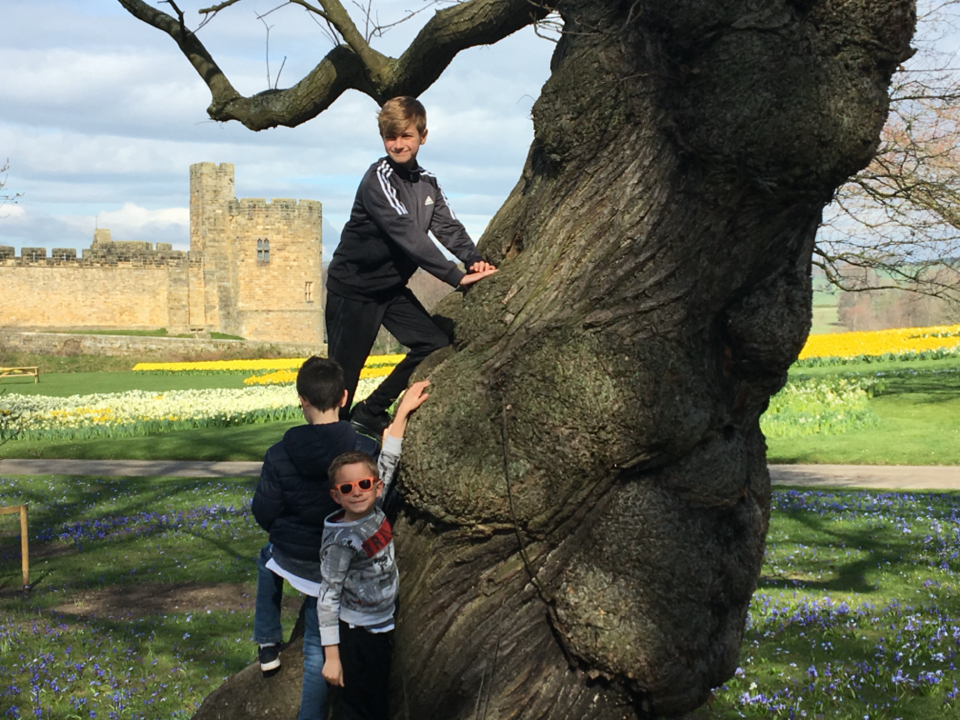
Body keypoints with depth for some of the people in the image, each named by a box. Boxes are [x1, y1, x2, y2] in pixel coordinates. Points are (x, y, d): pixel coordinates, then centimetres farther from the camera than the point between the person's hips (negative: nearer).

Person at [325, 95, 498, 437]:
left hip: (391, 287, 8)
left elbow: (448, 226, -6)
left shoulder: (426, 183, 5)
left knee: (434, 344, 2)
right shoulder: (378, 179, -22)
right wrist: (456, 277, -36)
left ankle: (369, 413, 13)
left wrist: (474, 259, -27)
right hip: (353, 289, -8)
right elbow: (408, 235, -31)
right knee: (344, 371, -3)